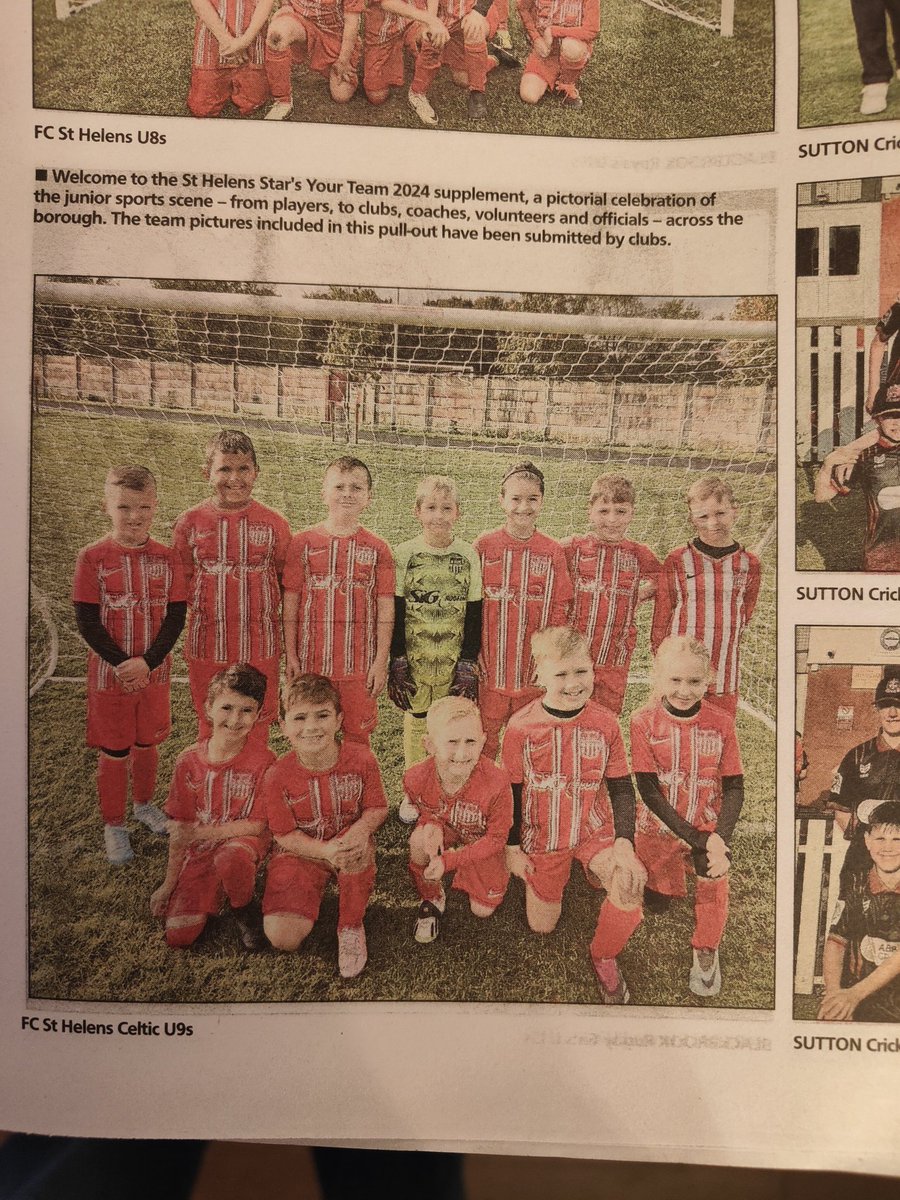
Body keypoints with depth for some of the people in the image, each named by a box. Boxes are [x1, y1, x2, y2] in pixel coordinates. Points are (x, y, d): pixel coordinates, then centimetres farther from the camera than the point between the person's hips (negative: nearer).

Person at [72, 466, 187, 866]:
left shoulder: (166, 558, -4)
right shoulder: (93, 558, -10)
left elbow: (176, 616, -6)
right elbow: (87, 622, -11)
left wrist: (147, 662, -17)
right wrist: (122, 663, -19)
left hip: (154, 672, 2)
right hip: (109, 673, -2)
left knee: (147, 743, 18)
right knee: (114, 752, 9)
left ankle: (144, 804, 42)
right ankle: (113, 825, 26)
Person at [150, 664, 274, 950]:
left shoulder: (263, 760, -15)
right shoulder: (188, 762, -6)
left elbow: (257, 825, -13)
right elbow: (178, 829, 0)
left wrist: (198, 833, -16)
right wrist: (169, 883, -1)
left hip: (243, 843, -3)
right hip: (199, 852, 3)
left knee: (228, 857, -39)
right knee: (178, 936, -11)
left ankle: (244, 910, -6)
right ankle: (213, 893, 19)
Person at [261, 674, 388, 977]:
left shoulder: (361, 759, -16)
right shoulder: (278, 777, -18)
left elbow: (377, 807, -6)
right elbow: (285, 835, -12)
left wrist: (362, 828, -30)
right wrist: (325, 850, -31)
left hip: (348, 842, 1)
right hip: (302, 852, 0)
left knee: (359, 846, -38)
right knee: (283, 938, -18)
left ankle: (351, 926, -9)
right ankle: (316, 890, 16)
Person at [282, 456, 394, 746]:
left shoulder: (377, 549, 1)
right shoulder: (303, 543, 1)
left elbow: (385, 610, 1)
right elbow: (290, 604, 3)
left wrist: (381, 661, -2)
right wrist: (290, 657, 0)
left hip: (360, 666, 0)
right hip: (311, 664, 0)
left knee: (357, 739, 9)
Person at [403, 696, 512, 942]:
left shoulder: (497, 783, -39)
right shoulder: (416, 779, -31)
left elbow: (496, 839, -23)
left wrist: (447, 861, -28)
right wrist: (432, 824, -29)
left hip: (483, 846, -1)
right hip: (444, 836, 1)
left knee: (483, 910, 3)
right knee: (419, 839, -32)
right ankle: (431, 898, -2)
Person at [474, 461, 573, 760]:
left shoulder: (553, 552, -1)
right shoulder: (483, 547, -3)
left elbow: (560, 610, 2)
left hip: (533, 672, 1)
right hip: (489, 670, -1)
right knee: (483, 745, 11)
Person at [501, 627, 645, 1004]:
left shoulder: (604, 723, -11)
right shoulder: (521, 726, -15)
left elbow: (621, 789, -4)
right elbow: (511, 792, -4)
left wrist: (624, 844, -15)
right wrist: (512, 849, -1)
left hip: (596, 831, 0)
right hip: (542, 839, 0)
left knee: (629, 887, -27)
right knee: (540, 926, 10)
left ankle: (604, 957, 3)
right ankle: (544, 874, 43)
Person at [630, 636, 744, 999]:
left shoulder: (721, 723, -12)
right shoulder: (644, 722, -17)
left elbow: (734, 787, -8)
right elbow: (648, 791, -17)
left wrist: (720, 839, -23)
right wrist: (696, 839, -22)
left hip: (709, 830, 1)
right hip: (659, 828, 0)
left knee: (713, 887, -11)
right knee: (656, 904, 8)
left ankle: (705, 952, 19)